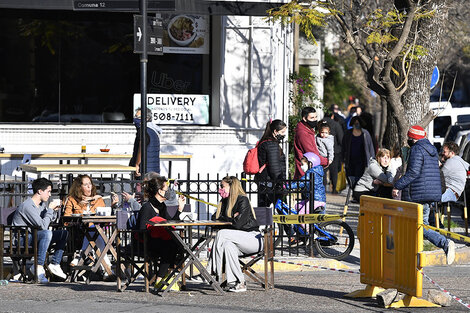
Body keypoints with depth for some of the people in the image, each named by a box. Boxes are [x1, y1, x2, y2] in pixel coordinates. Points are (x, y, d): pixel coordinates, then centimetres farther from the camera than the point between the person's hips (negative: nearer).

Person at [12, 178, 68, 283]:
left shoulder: (41, 204, 9)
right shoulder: (27, 206, -20)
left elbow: (49, 221, 24)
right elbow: (43, 226, -25)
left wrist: (54, 211, 6)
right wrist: (50, 209, -14)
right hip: (22, 238, -9)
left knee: (64, 233, 1)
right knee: (47, 233, -35)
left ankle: (54, 264, 0)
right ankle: (38, 267, -33)